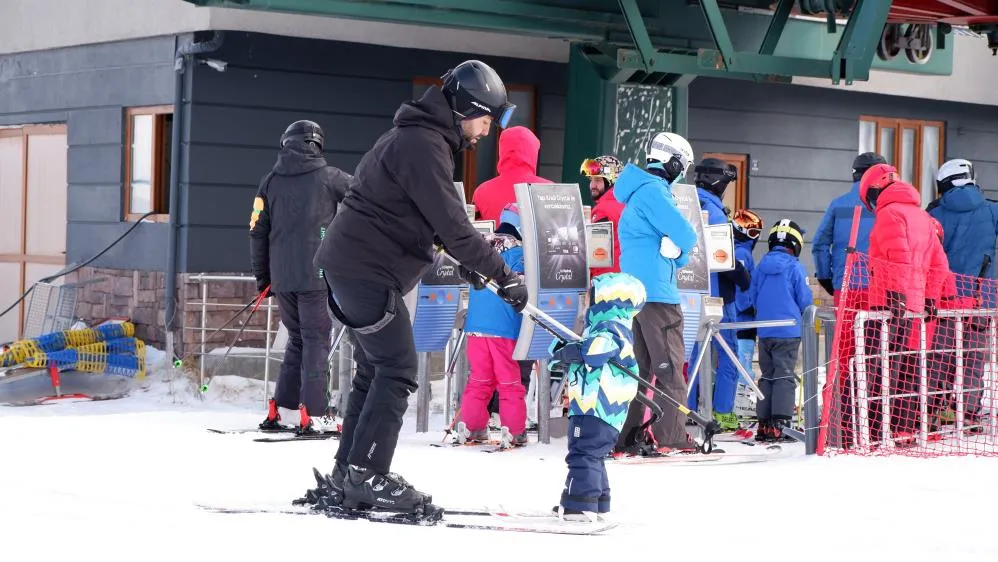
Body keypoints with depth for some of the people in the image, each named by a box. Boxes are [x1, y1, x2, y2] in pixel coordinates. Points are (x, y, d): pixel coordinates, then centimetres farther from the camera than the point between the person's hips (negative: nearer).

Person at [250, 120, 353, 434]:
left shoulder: (271, 182, 9)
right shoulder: (328, 177, -1)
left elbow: (258, 231, 10)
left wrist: (262, 276, 18)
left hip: (281, 277, 4)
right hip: (316, 275, -4)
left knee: (297, 340, 17)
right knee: (316, 341, -1)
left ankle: (280, 409, 14)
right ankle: (313, 415, -7)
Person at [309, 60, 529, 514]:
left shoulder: (420, 137, 16)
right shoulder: (422, 145, -18)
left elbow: (433, 214, 25)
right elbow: (452, 222, -23)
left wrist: (464, 257, 14)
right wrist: (502, 274, -20)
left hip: (354, 266, 11)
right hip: (368, 268, -11)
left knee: (375, 370, 13)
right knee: (397, 371, -9)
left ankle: (347, 476, 16)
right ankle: (366, 475, -9)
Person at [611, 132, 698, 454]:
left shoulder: (639, 193, 20)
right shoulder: (653, 192, -12)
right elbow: (685, 236, -17)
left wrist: (676, 252, 4)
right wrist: (683, 246, 4)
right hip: (656, 292, -10)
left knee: (638, 368, 12)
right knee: (669, 368, -7)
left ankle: (625, 438, 12)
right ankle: (672, 440, -9)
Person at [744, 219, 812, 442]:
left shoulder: (761, 266, 5)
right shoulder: (794, 267, -9)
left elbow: (752, 297, 11)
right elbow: (805, 300, -6)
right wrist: (803, 314, 16)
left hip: (764, 331, 5)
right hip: (788, 331, -5)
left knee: (767, 376, 12)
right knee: (784, 376, -3)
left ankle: (763, 424, 11)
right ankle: (779, 424, -11)